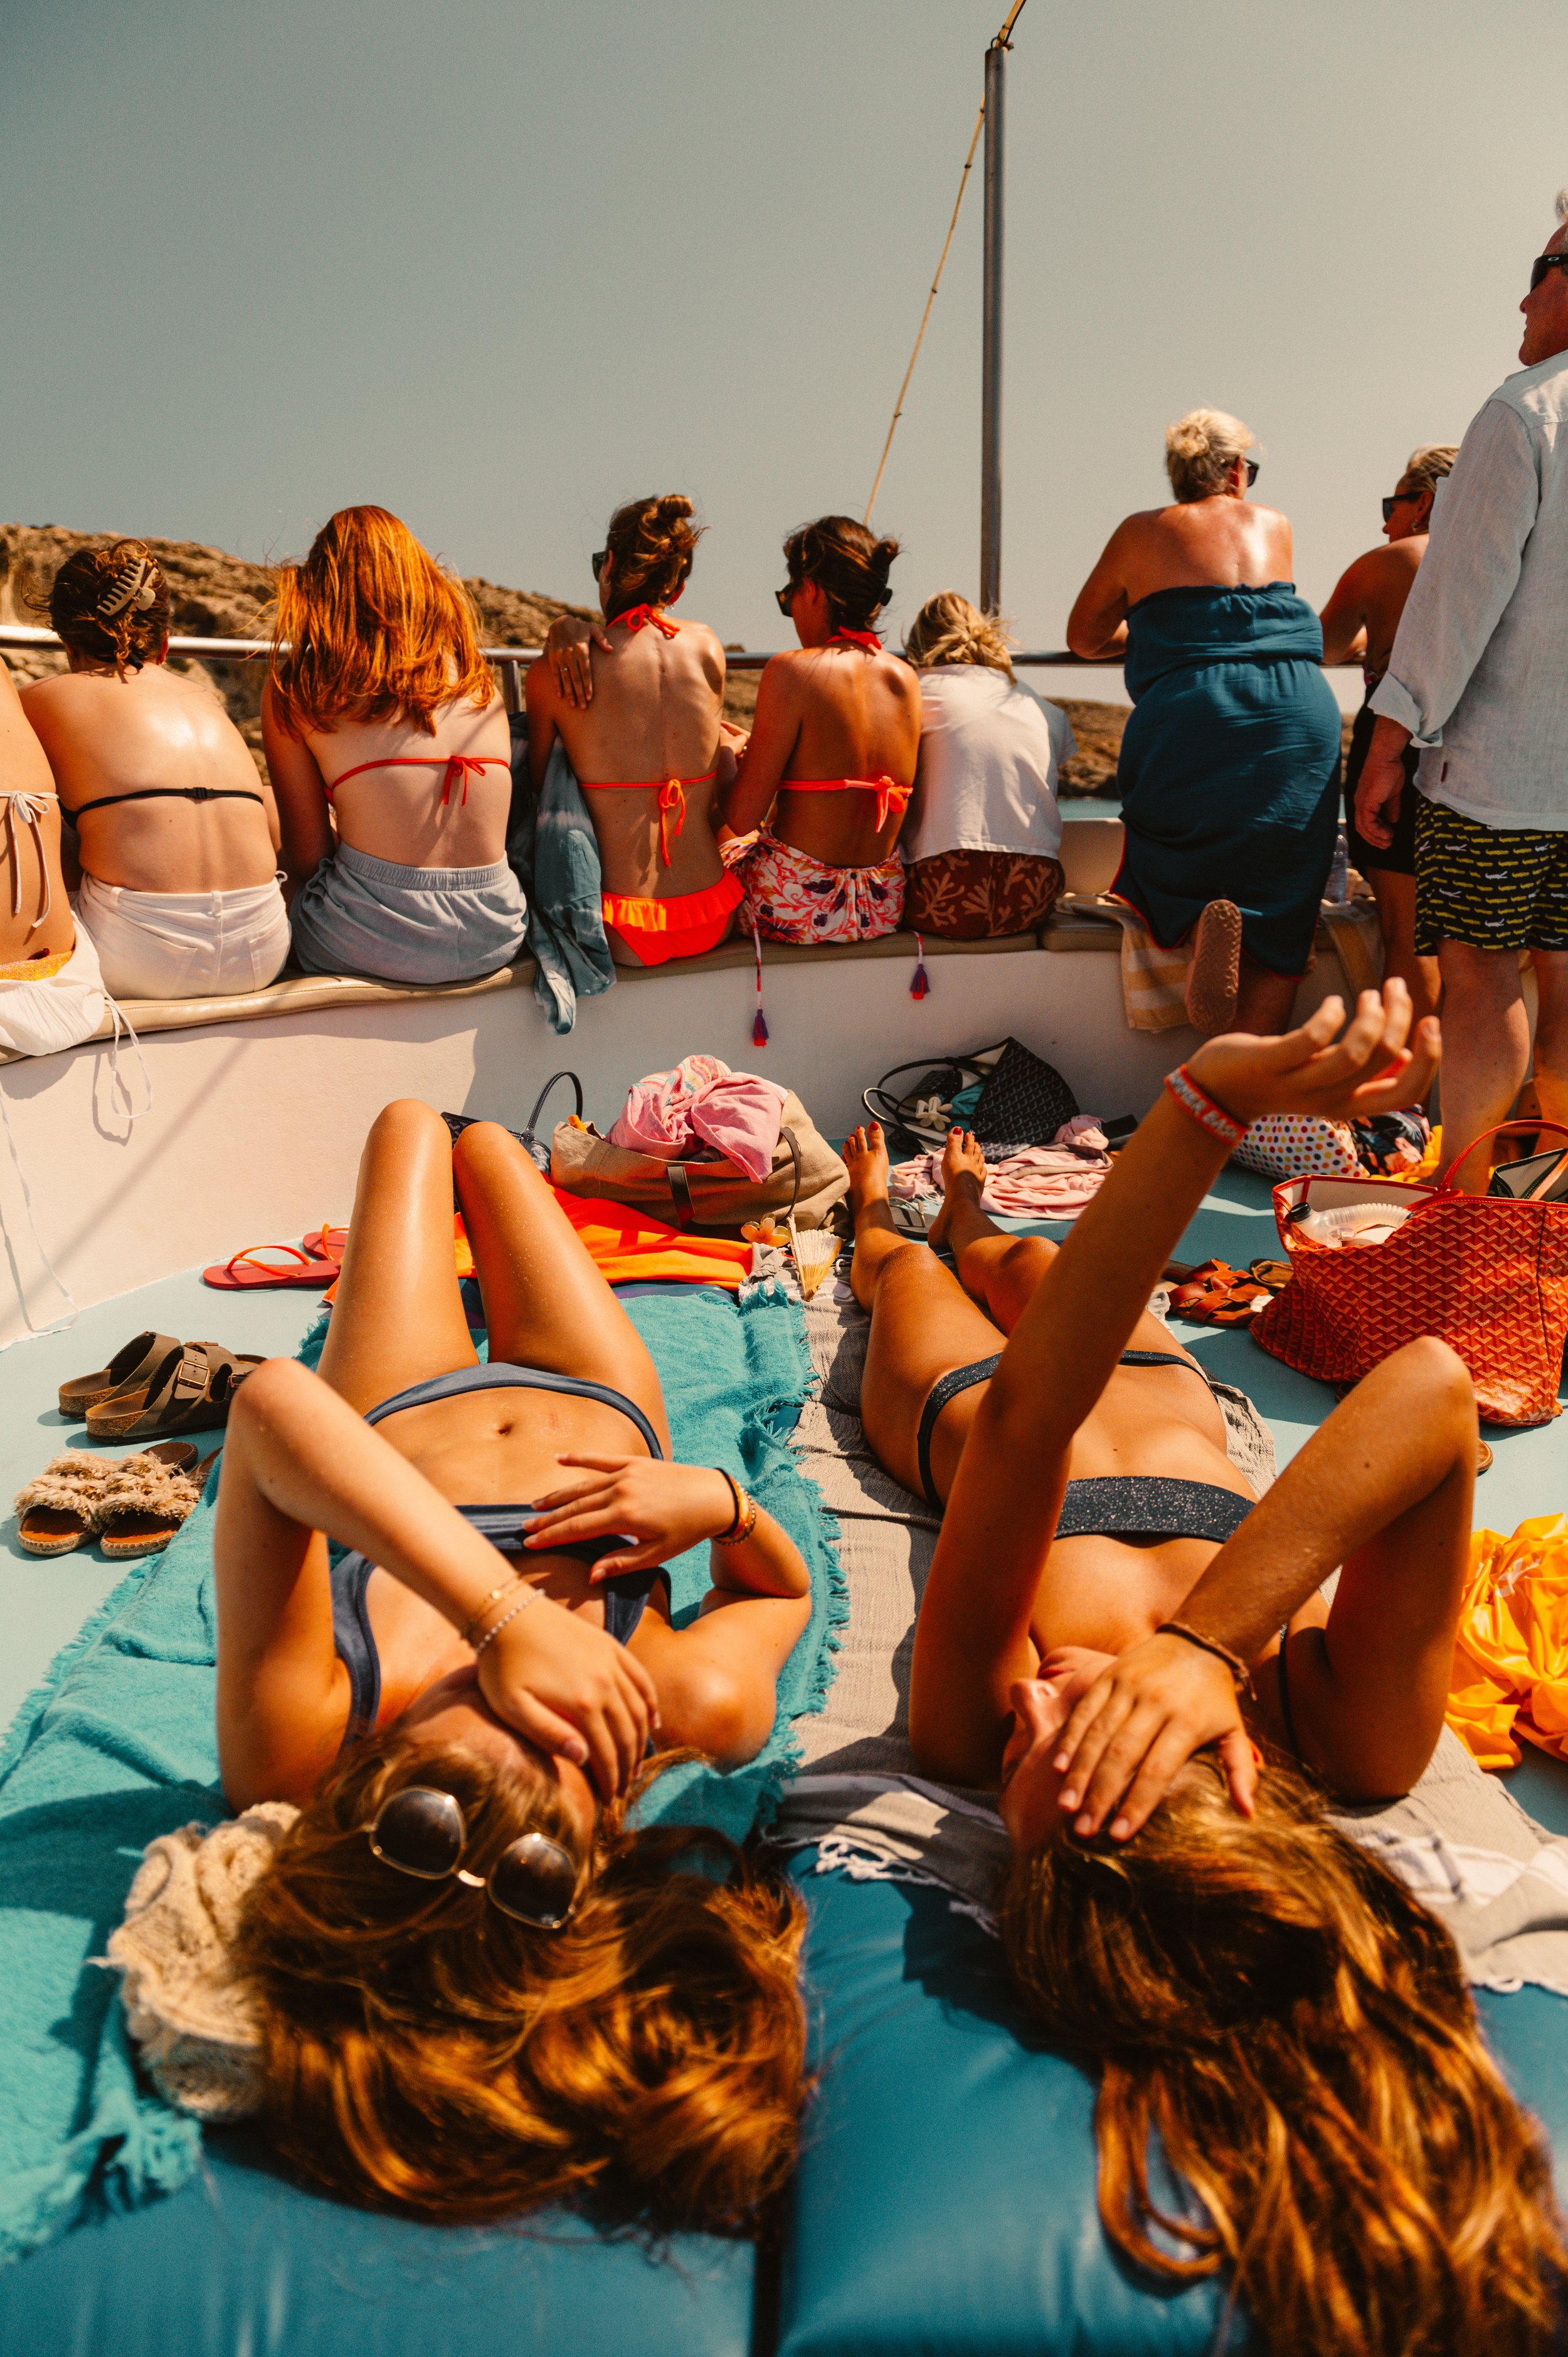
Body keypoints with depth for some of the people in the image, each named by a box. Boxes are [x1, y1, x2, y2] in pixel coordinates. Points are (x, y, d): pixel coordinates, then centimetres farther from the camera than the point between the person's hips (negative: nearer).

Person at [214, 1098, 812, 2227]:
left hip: (401, 1427, 0)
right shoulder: (702, 1706, -44)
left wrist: (500, 1616, -60)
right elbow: (783, 1588, -21)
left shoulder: (292, 1739, -47)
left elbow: (275, 1401, -54)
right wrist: (722, 1500, -40)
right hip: (600, 1410, 1)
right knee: (486, 1142, 22)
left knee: (412, 1126, 22)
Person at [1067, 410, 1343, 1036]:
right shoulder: (1275, 525, 21)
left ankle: (1201, 919, -18)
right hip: (1300, 719, 1)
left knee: (1177, 869, 17)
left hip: (1189, 715, -1)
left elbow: (1083, 638, 25)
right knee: (1278, 919, 2)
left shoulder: (1141, 533, 15)